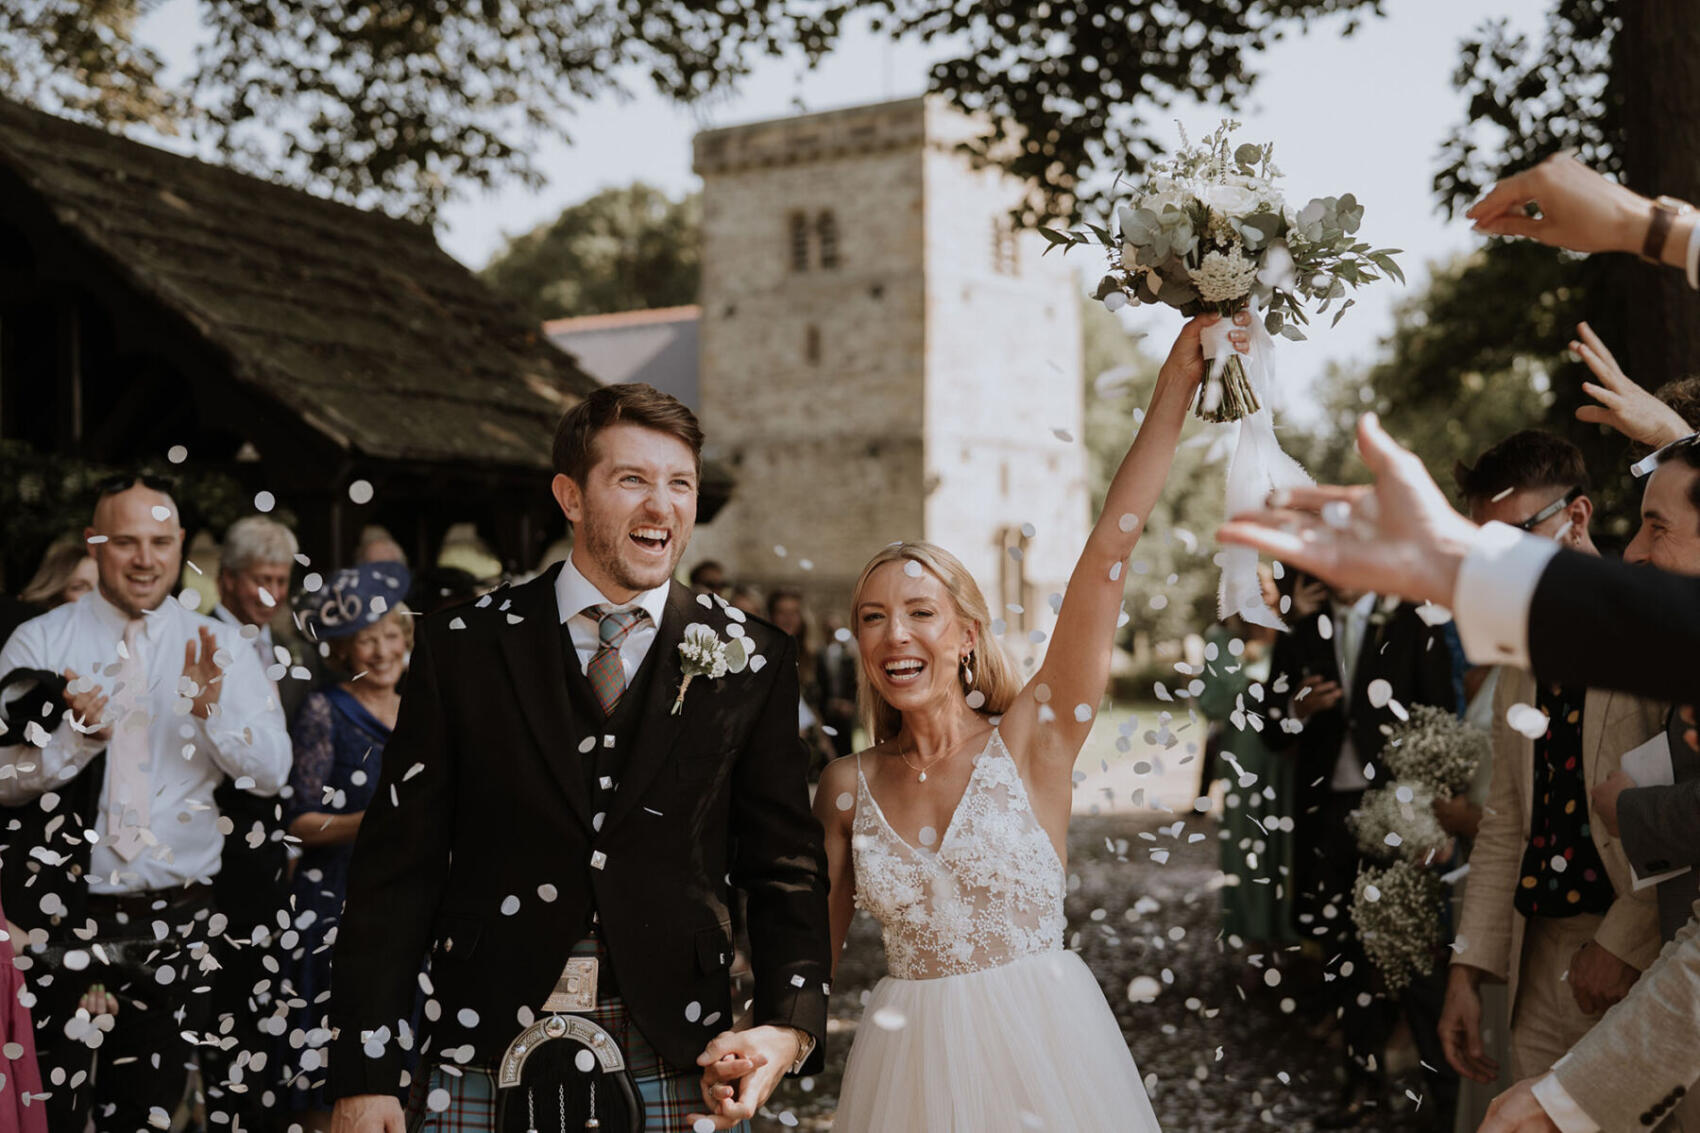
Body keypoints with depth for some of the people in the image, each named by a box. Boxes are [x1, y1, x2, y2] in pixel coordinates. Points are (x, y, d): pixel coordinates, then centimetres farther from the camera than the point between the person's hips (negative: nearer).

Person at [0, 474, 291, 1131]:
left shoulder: (220, 648, 2)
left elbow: (270, 773, -5)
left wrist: (212, 707, -21)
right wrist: (77, 734, -25)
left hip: (175, 919, 2)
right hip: (63, 911, -1)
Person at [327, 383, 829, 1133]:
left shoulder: (750, 662, 3)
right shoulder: (461, 649, 1)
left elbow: (786, 872, 4)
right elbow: (396, 868, 0)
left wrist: (788, 1028, -12)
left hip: (677, 1072, 1)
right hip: (484, 1066, 0)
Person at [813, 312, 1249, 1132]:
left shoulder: (1030, 739, -9)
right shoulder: (848, 787, 0)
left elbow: (1108, 551, -15)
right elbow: (815, 947, 10)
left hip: (1039, 1050, -2)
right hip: (909, 1060, 2)